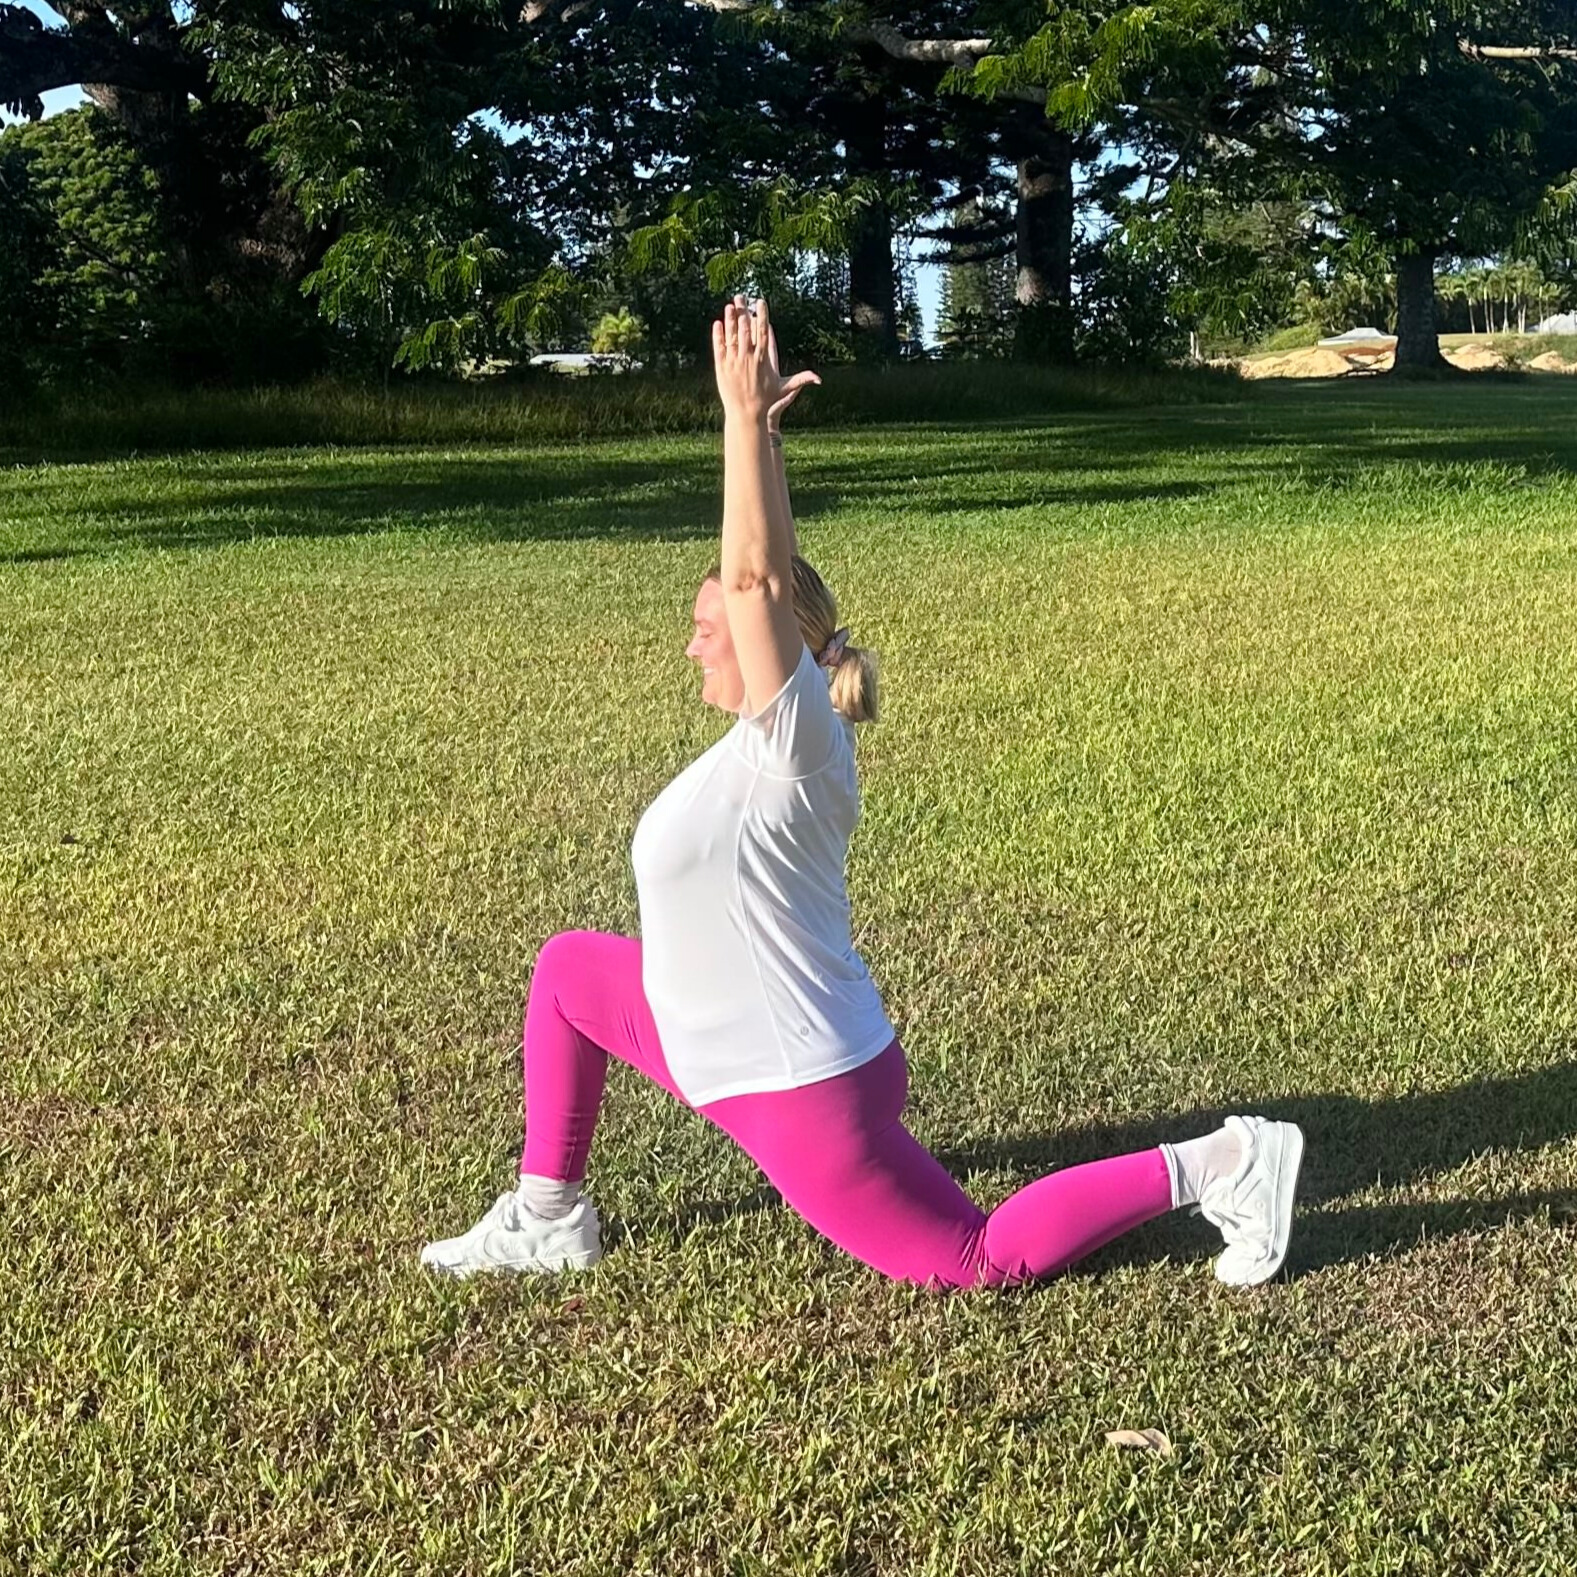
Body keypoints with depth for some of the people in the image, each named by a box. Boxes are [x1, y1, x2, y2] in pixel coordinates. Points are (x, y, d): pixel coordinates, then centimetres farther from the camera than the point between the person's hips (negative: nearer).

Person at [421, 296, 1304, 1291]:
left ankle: (1216, 1167, 8)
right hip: (759, 1056, 9)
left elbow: (758, 578, -32)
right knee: (569, 969, 17)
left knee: (981, 1260, 3)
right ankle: (549, 1218, 23)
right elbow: (773, 572, 9)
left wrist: (743, 413, -28)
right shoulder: (768, 742, 1)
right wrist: (760, 428, 5)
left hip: (799, 1090, -9)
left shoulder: (792, 744, -21)